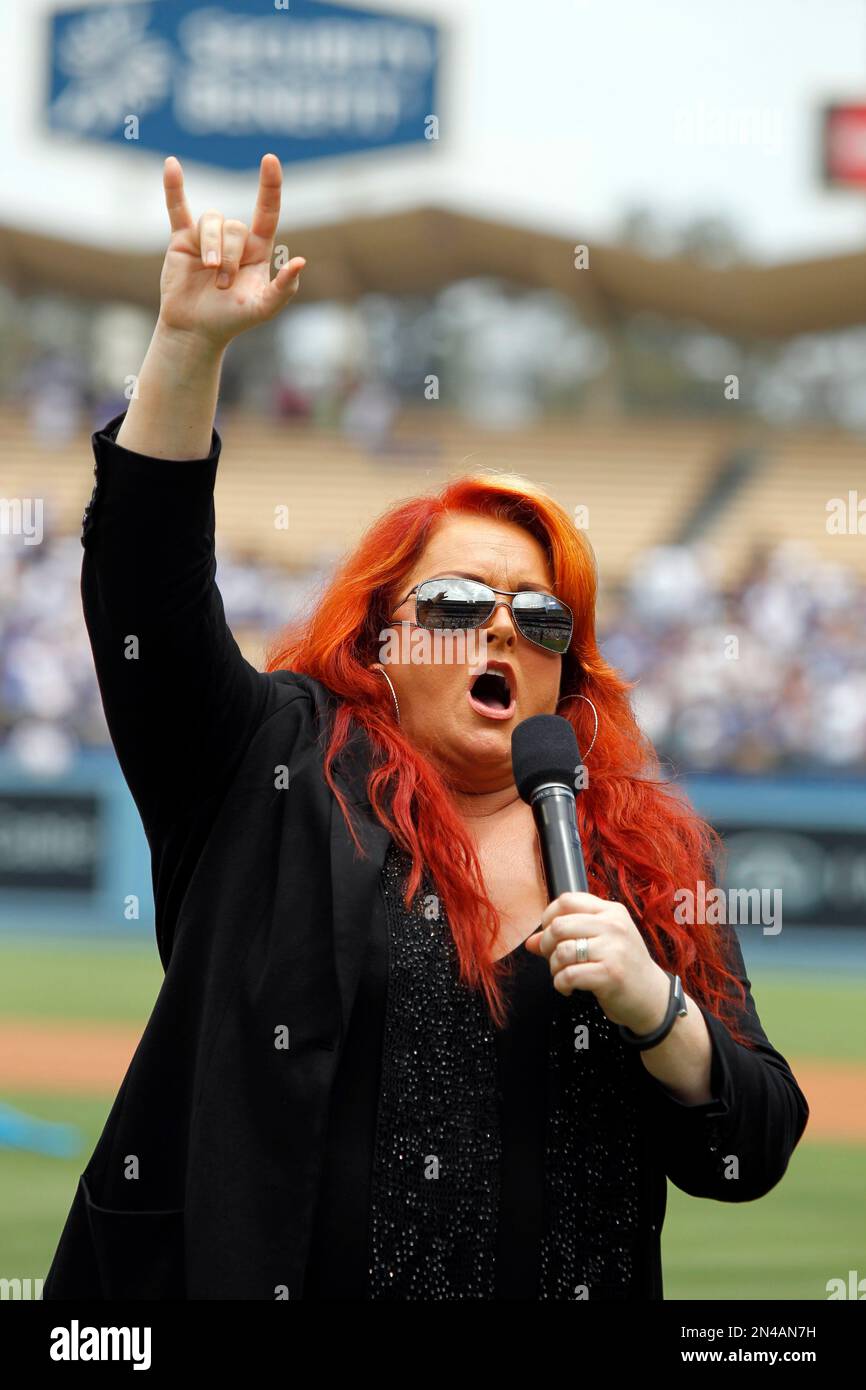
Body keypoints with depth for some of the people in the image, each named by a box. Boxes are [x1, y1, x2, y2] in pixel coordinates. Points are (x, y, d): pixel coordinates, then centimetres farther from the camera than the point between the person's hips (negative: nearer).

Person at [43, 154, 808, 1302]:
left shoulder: (644, 860, 4)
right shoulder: (280, 775, 1)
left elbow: (753, 1154, 3)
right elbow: (145, 584, -11)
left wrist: (656, 1012, -16)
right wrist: (190, 345, -22)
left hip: (573, 1287, 2)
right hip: (246, 1280, -1)